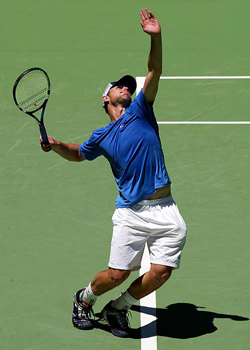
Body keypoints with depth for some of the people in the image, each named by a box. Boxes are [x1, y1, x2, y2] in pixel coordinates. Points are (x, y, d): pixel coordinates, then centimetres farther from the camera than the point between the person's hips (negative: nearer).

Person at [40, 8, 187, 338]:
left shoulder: (140, 110, 9)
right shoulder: (101, 137, 9)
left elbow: (154, 72, -2)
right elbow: (77, 153, 28)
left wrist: (156, 37, -18)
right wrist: (54, 145, 7)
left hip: (165, 209, 2)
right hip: (131, 213, -1)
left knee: (161, 272, -6)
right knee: (117, 274, -4)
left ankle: (117, 309, 18)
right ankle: (84, 299, 27)